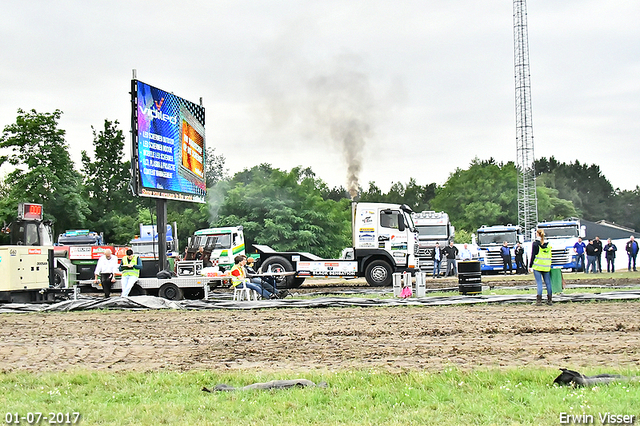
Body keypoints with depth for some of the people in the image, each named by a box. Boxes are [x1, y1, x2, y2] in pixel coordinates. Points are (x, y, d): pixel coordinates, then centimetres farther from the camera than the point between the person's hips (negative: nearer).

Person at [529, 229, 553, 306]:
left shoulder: (535, 244, -5)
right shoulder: (548, 244, 9)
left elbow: (533, 255, -6)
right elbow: (550, 256, 14)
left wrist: (530, 265, 1)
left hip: (537, 266, -4)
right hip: (546, 267, 4)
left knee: (539, 283, -4)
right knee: (548, 283, 7)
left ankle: (539, 300, -7)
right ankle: (550, 300, 10)